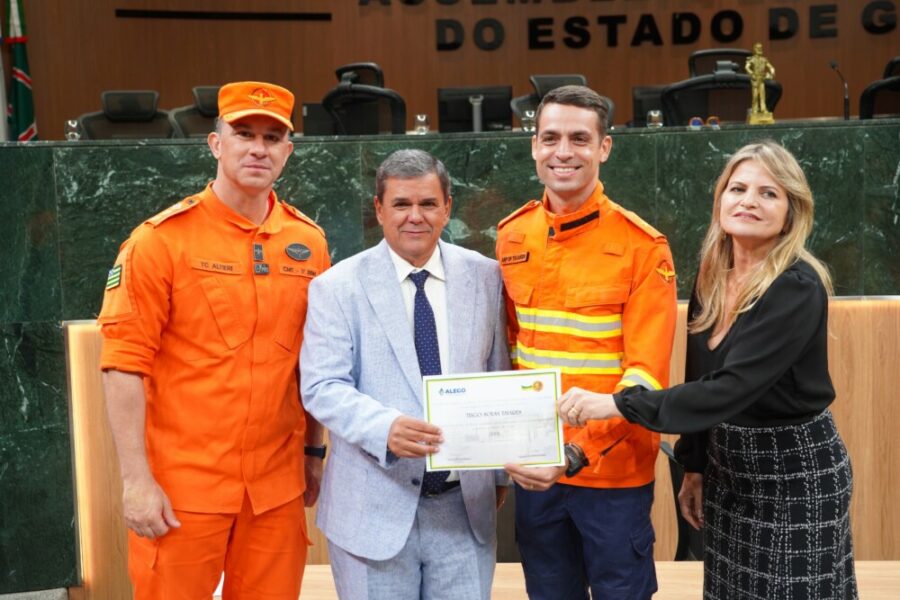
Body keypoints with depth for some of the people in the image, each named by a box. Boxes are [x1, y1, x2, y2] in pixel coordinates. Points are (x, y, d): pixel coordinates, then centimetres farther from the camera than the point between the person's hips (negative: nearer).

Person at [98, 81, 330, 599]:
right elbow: (125, 362, -10)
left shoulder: (309, 242, 5)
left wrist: (315, 451, 14)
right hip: (182, 486, -3)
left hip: (278, 486, 4)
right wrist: (137, 479, -13)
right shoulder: (163, 238, -7)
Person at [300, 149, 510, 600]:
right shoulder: (337, 287, -4)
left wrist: (499, 471, 12)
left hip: (466, 504, 3)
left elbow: (498, 380, 10)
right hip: (375, 507, -2)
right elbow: (322, 387, -11)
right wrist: (386, 428, -29)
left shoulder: (484, 277, 5)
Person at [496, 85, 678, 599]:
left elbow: (647, 373, -15)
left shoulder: (642, 245, -12)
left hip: (615, 468, -4)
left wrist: (579, 452, -26)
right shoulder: (512, 236, 2)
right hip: (532, 468, 4)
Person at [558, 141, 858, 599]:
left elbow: (733, 387, -30)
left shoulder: (798, 287, -21)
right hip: (726, 465, 6)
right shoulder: (710, 278, 1)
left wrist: (617, 404, -32)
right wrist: (694, 464, 11)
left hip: (795, 471, -6)